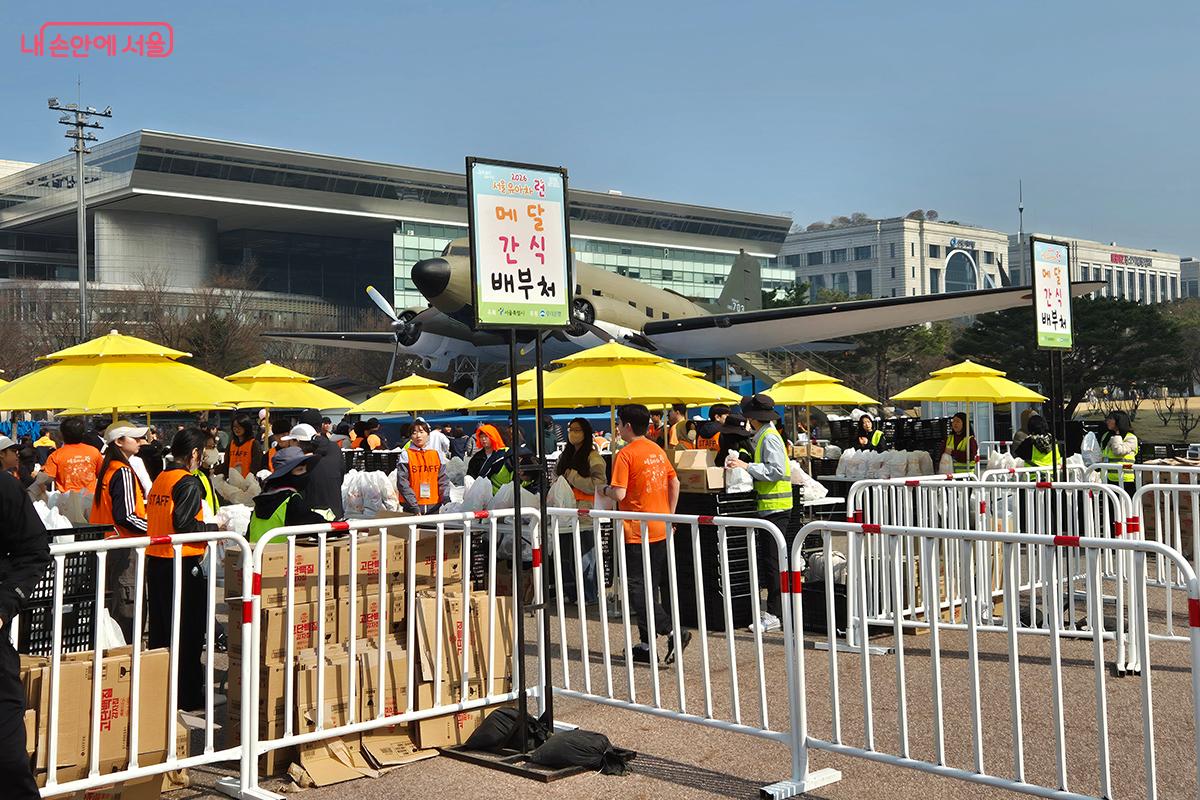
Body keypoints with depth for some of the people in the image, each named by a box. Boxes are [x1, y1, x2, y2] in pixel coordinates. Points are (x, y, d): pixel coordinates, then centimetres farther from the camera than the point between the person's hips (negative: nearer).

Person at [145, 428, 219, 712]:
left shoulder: (160, 479, 12)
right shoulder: (188, 483, -14)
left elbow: (154, 518, 14)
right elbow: (185, 524, -22)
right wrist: (215, 528, -7)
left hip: (155, 561, 8)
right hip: (182, 564, -8)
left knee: (159, 631, 16)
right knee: (188, 634, 1)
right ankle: (188, 698, 6)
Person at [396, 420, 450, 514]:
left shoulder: (437, 454, 9)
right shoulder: (406, 455, 0)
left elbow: (443, 480, 7)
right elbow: (402, 483, -8)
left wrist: (446, 499, -10)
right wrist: (414, 506, -17)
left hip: (434, 506, 3)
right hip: (412, 508, -3)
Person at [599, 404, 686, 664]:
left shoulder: (625, 455, -13)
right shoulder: (657, 451, 10)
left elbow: (619, 494, -19)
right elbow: (675, 483, 14)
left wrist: (605, 489, 2)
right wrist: (669, 515, 19)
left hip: (637, 532, -8)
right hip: (660, 530, 8)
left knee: (638, 588, -1)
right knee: (652, 586, 12)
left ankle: (672, 633, -12)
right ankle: (646, 644, 17)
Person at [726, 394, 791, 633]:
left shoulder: (770, 437, -12)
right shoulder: (762, 437, 17)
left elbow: (776, 470, -20)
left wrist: (747, 467, -17)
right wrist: (743, 465, 10)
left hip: (775, 507, -10)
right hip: (768, 506, 10)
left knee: (772, 560, -7)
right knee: (768, 559, 10)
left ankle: (775, 615, -4)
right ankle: (772, 610, 15)